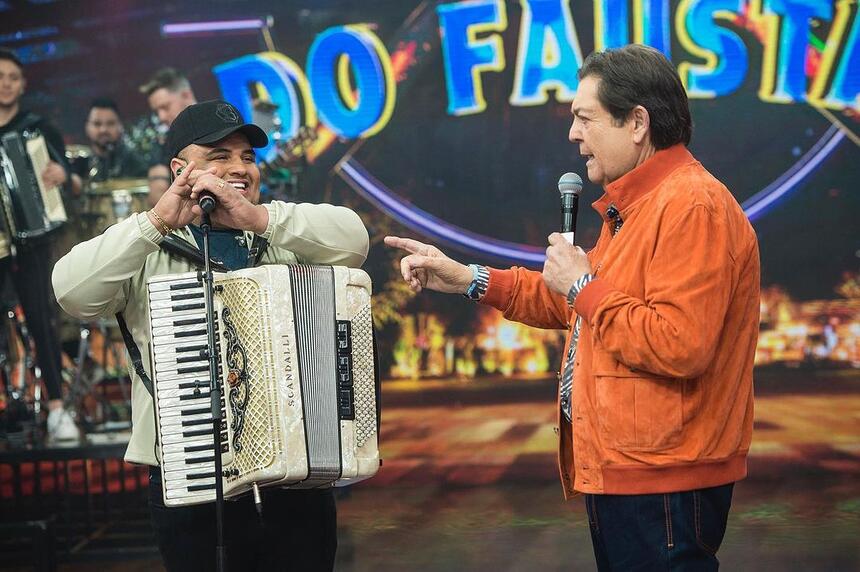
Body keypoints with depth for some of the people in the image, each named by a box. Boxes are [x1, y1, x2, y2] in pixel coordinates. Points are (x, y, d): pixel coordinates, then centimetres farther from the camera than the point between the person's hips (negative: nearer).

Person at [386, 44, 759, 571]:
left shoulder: (693, 206, -19)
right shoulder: (634, 206, 17)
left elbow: (679, 347, -27)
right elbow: (573, 305, 24)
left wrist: (584, 285, -16)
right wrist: (468, 280, 17)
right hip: (621, 473, 11)